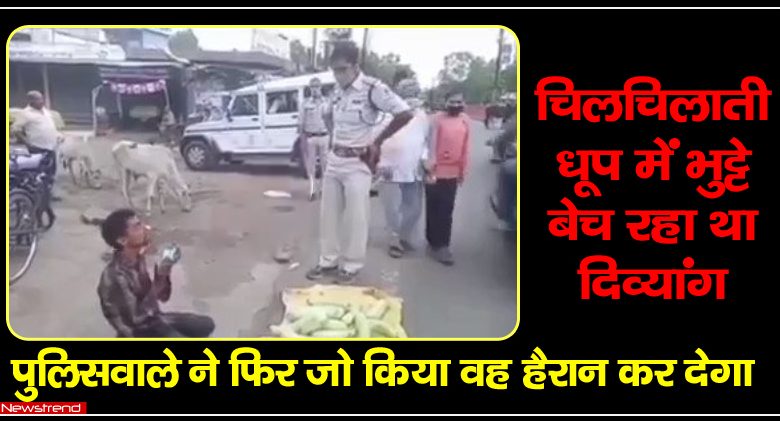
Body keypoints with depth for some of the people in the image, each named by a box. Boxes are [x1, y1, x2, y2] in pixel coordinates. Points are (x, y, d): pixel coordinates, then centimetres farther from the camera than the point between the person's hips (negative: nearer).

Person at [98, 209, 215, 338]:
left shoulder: (137, 259, -2)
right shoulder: (115, 276, -28)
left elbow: (162, 296, 6)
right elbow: (136, 317, -27)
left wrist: (164, 275, -14)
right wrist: (158, 281, -28)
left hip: (153, 318, 8)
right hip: (138, 332, -8)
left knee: (206, 325, 8)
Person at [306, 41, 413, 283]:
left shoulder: (373, 89, -15)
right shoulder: (337, 90, 6)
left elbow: (405, 114, -20)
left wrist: (378, 141, -11)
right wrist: (337, 136, 9)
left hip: (357, 162, -7)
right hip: (334, 159, 7)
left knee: (356, 216, 2)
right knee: (329, 212, 12)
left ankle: (351, 265, 15)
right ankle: (328, 260, 24)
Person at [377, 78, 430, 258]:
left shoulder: (422, 116, 8)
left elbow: (425, 140, 15)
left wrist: (424, 158, 0)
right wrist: (380, 163, -13)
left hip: (414, 171, 4)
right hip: (392, 169, -4)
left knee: (414, 208, 10)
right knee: (393, 209, 3)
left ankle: (404, 237, 31)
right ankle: (396, 239, 22)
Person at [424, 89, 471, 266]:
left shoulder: (465, 120, 2)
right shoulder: (438, 118, -8)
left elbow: (465, 148, 6)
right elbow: (432, 145, -9)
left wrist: (463, 172, 7)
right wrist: (430, 170, -12)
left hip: (452, 172, 3)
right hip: (436, 171, -3)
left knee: (447, 210, 7)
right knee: (433, 208, 4)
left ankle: (442, 244, 15)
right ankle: (435, 242, 13)